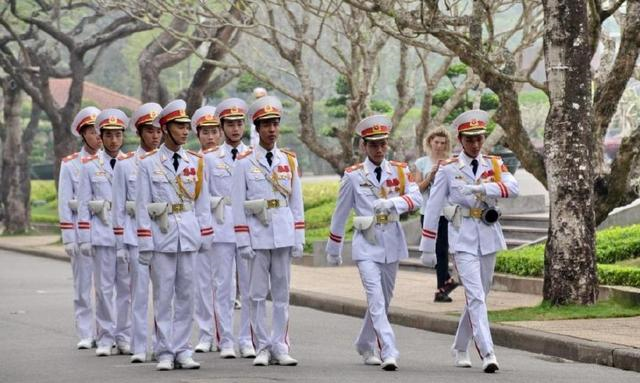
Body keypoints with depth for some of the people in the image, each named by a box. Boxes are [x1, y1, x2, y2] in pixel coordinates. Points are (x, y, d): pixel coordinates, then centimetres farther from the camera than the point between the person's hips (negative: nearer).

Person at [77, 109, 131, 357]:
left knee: (127, 286, 4)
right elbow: (84, 204, 3)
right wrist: (84, 238, -3)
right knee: (104, 287, 1)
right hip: (102, 234, -1)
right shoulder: (90, 166, 4)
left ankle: (124, 337, 11)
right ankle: (105, 338, 7)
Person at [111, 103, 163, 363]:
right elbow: (118, 206, 4)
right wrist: (120, 244, 0)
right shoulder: (125, 164, 3)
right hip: (136, 234, -1)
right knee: (139, 291, -1)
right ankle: (139, 348, 4)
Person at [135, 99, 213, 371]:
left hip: (189, 235, 3)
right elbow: (142, 206, -3)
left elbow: (202, 203, 10)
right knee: (163, 296, 0)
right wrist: (144, 244, -7)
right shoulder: (148, 163, -1)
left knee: (186, 295, 5)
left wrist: (206, 237, 5)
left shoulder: (196, 162, 8)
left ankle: (182, 351, 11)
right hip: (161, 236, -3)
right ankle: (165, 353, 5)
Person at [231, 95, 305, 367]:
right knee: (258, 294, 1)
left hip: (284, 234, 2)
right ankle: (262, 348, 7)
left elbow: (297, 202, 9)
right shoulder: (244, 163, -1)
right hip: (257, 234, -2)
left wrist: (298, 239, 4)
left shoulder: (289, 161, 8)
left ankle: (280, 347, 10)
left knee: (282, 293, 5)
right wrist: (243, 241, -8)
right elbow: (238, 205, -2)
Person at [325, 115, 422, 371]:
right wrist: (333, 250, 11)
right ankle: (388, 353, -22)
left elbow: (416, 198, -10)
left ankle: (365, 346, 34)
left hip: (392, 244, 4)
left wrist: (393, 202, -29)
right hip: (367, 245, -3)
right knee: (376, 300, -16)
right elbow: (340, 214, 6)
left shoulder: (399, 171, 4)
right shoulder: (353, 175, -1)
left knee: (384, 300, 14)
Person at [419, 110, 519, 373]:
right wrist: (427, 247, 0)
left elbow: (513, 188, -12)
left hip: (488, 237, 4)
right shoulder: (448, 169, -1)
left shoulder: (494, 164, 7)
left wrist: (481, 188, -27)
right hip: (463, 238, -4)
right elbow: (433, 207, 1)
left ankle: (460, 349, 28)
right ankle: (487, 353, -21)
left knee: (479, 296, 11)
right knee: (475, 296, -15)